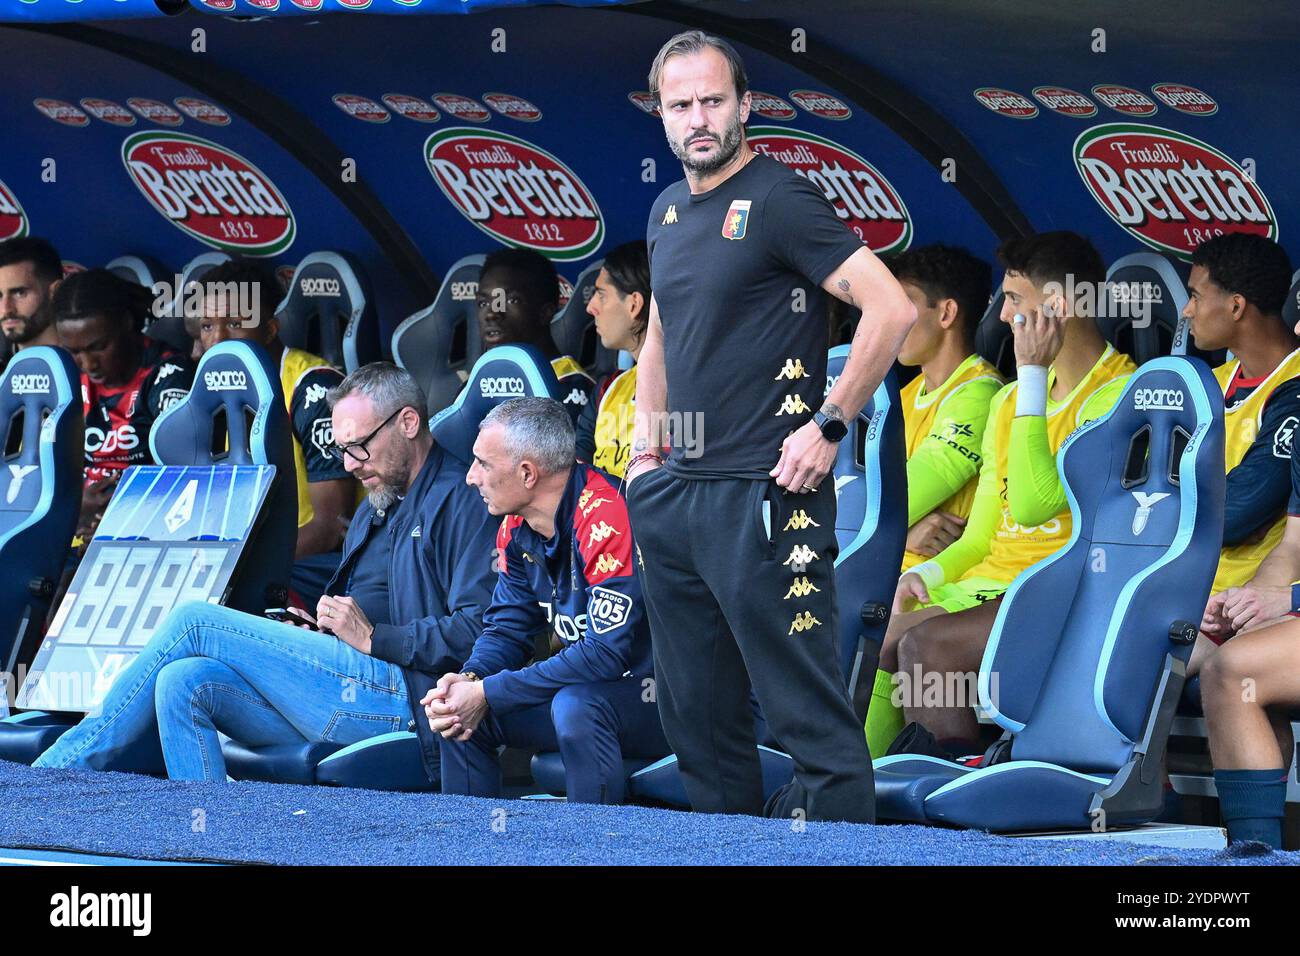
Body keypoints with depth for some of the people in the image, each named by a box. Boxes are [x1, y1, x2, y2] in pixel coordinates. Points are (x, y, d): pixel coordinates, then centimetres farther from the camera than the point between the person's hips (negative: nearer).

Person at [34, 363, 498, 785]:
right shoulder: (376, 508, 29)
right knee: (183, 682, -14)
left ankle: (64, 763, -6)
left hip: (404, 695, -9)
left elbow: (477, 631, -15)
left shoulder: (460, 501, -2)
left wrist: (372, 637, -12)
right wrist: (316, 638, 7)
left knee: (193, 622, -10)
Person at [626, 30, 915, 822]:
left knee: (809, 712, -9)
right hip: (674, 492, 8)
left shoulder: (779, 201, -9)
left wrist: (828, 427, -15)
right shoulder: (668, 213, 16)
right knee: (698, 717, 12)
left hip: (762, 497, -8)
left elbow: (892, 310, -16)